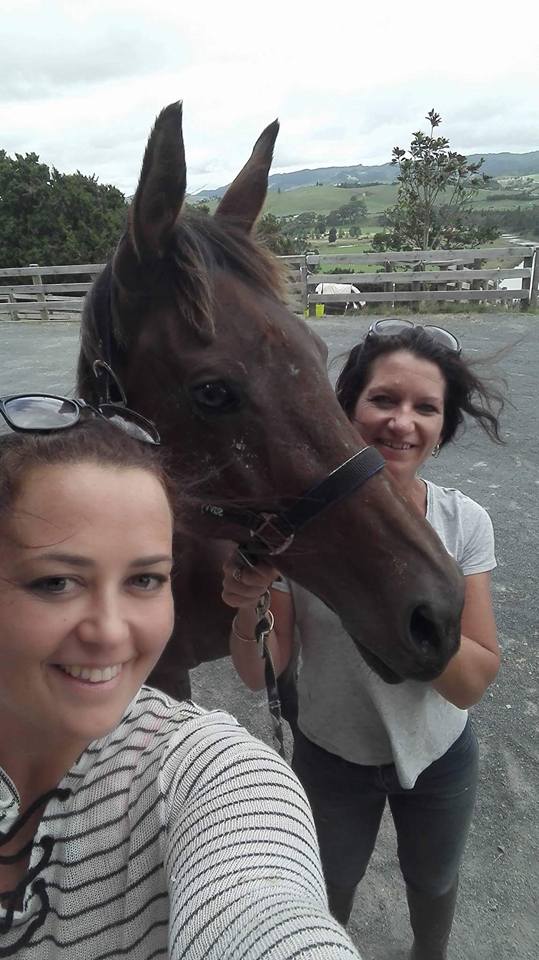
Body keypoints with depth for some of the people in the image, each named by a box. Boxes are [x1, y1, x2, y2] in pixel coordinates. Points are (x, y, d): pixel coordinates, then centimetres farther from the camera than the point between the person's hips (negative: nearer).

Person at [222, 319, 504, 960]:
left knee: (433, 883, 31)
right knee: (328, 895, 27)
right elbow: (261, 676, -19)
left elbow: (472, 683, -22)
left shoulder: (465, 523, -21)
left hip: (439, 756, 2)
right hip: (331, 758, -1)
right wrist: (246, 612, -41)